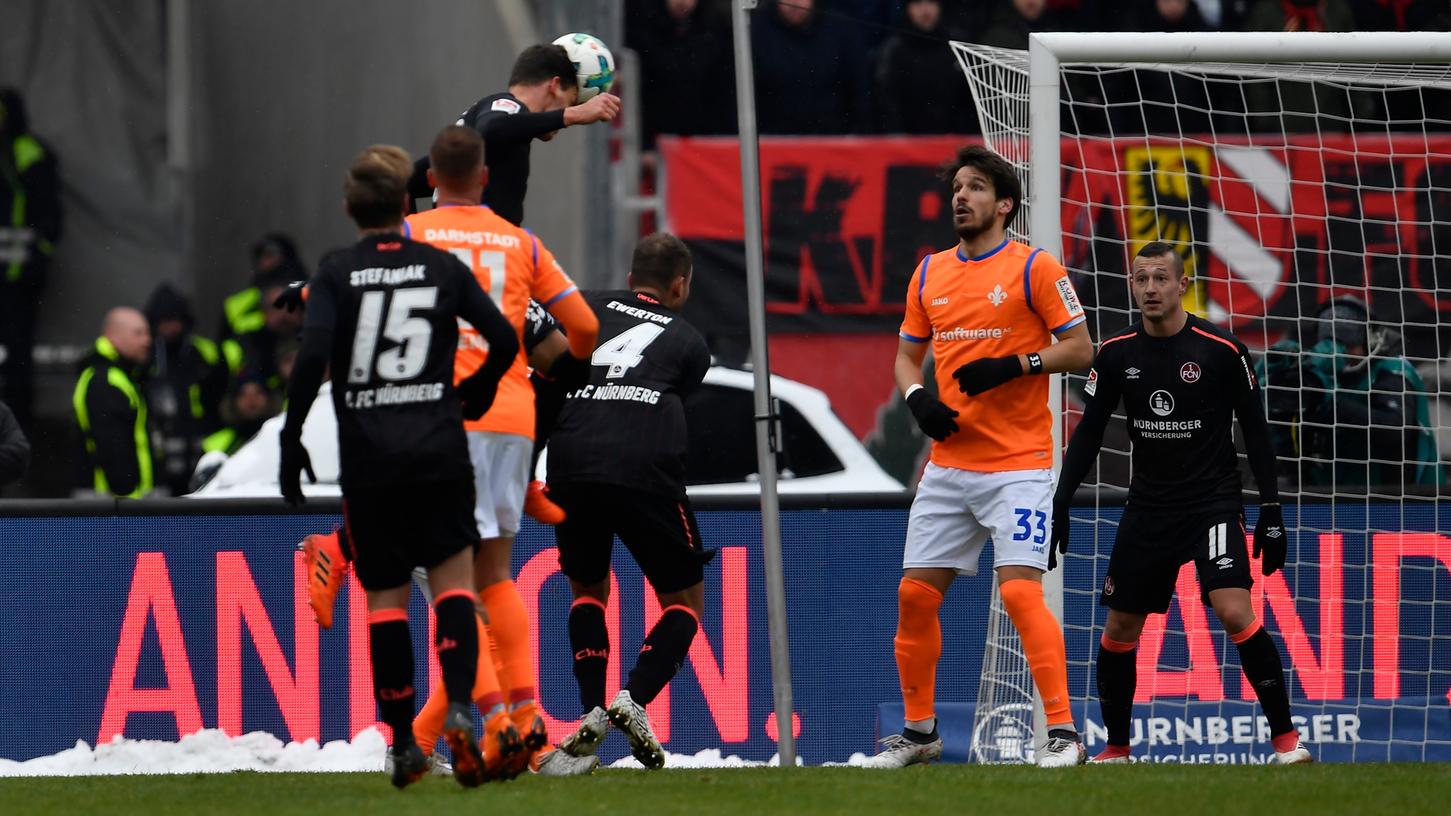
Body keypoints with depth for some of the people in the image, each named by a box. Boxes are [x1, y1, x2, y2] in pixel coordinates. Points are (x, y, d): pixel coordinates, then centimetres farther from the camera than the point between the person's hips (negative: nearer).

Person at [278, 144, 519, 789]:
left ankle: (402, 742, 6)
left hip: (366, 459, 0)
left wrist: (291, 434, -5)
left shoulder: (336, 273, -1)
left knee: (385, 594, 8)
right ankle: (458, 708, -17)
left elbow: (313, 354, -13)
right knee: (453, 574, 6)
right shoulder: (443, 267, 4)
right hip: (439, 451, 0)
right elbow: (504, 339, 3)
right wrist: (474, 394, 21)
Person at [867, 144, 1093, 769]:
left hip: (1017, 464, -6)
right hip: (948, 463, 6)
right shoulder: (930, 273, 13)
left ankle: (1063, 732, -15)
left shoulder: (1034, 267, -4)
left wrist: (1012, 366, -17)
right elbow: (907, 355, 21)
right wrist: (917, 398, 0)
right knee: (915, 594, 5)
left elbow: (1080, 348, -5)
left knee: (1020, 590, -18)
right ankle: (919, 732, 19)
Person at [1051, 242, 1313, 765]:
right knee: (1119, 629, 4)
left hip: (1213, 501, -4)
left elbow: (1255, 432, -2)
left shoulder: (1222, 350, -8)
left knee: (1234, 611, -22)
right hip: (1147, 507, 4)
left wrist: (1271, 511, -6)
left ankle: (1285, 738, -14)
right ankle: (1116, 750, 21)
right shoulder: (1116, 355, 1)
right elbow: (1088, 434, 9)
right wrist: (1060, 503, 2)